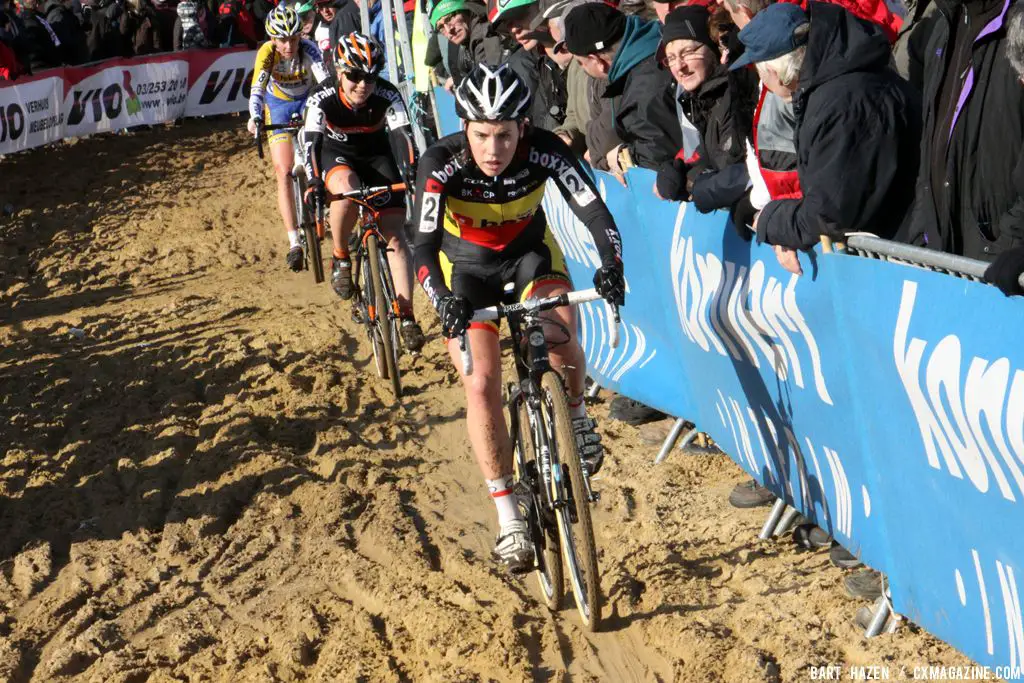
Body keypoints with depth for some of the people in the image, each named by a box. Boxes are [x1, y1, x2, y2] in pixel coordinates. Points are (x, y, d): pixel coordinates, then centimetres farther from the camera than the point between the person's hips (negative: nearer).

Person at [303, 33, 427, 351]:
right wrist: (314, 183, -49)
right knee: (347, 192, -38)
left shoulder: (388, 96, -25)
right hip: (336, 155, -1)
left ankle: (407, 315, -8)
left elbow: (403, 136, -31)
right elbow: (311, 142, -33)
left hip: (376, 155, 1)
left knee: (393, 234, -11)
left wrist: (412, 174, -48)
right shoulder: (322, 98, -26)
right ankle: (341, 258, -12)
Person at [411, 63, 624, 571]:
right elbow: (424, 247, -32)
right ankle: (509, 519, -1)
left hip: (531, 252, 0)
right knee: (481, 384, -13)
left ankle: (576, 414, 3)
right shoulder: (442, 163, -29)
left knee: (560, 336, -30)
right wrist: (444, 301, -51)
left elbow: (594, 210, -31)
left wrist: (611, 267, -50)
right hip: (467, 266, 0)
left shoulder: (544, 151, -27)